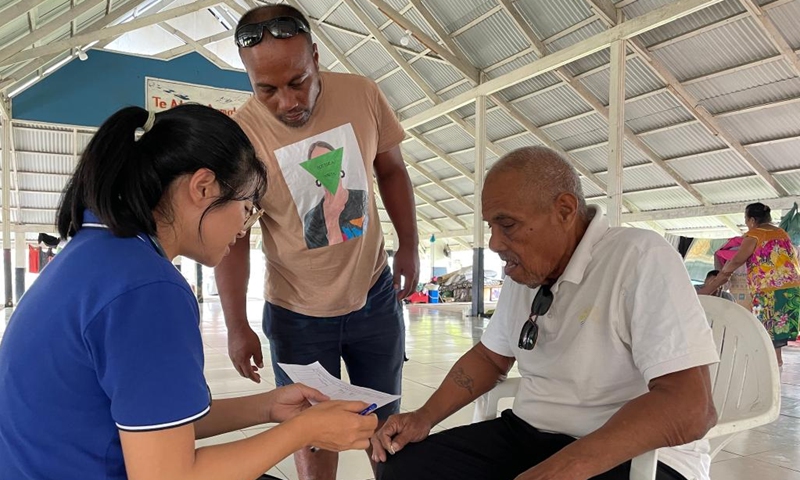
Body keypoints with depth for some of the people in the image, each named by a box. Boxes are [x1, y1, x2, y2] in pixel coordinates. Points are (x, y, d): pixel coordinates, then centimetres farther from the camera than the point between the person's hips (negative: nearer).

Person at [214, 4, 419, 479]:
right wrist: (238, 326, -12)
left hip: (374, 295, 2)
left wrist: (409, 245, -3)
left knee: (384, 421, 20)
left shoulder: (363, 95, -11)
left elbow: (391, 170, 4)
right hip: (297, 313, -2)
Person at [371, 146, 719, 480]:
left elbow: (690, 407, -26)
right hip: (526, 436, 6)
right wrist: (425, 417, 1)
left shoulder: (641, 259, -19)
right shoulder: (523, 272, 5)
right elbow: (490, 356, 15)